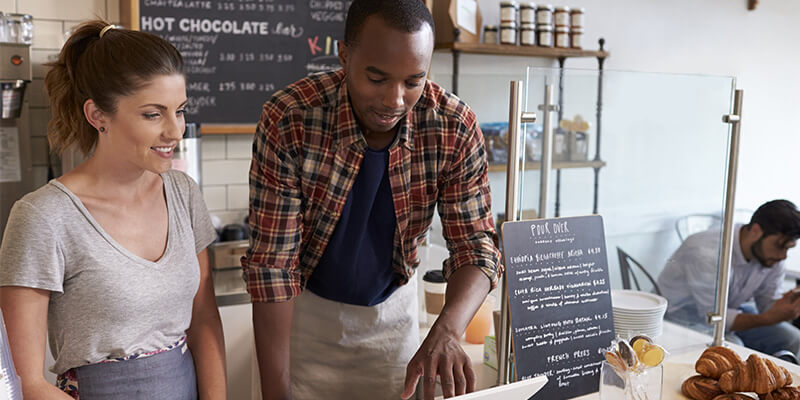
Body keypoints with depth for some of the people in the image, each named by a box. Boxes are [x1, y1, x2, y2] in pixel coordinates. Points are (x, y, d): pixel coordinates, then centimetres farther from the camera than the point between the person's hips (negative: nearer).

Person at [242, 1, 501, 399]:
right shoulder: (288, 120, -26)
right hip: (305, 308, -2)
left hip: (394, 307, 2)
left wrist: (446, 330, -35)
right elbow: (273, 262, -23)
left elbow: (475, 244, -16)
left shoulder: (455, 127, -20)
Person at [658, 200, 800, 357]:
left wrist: (786, 304, -26)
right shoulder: (706, 254, -34)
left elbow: (769, 303, -2)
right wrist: (768, 319, -39)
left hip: (730, 309, 8)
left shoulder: (771, 255, -10)